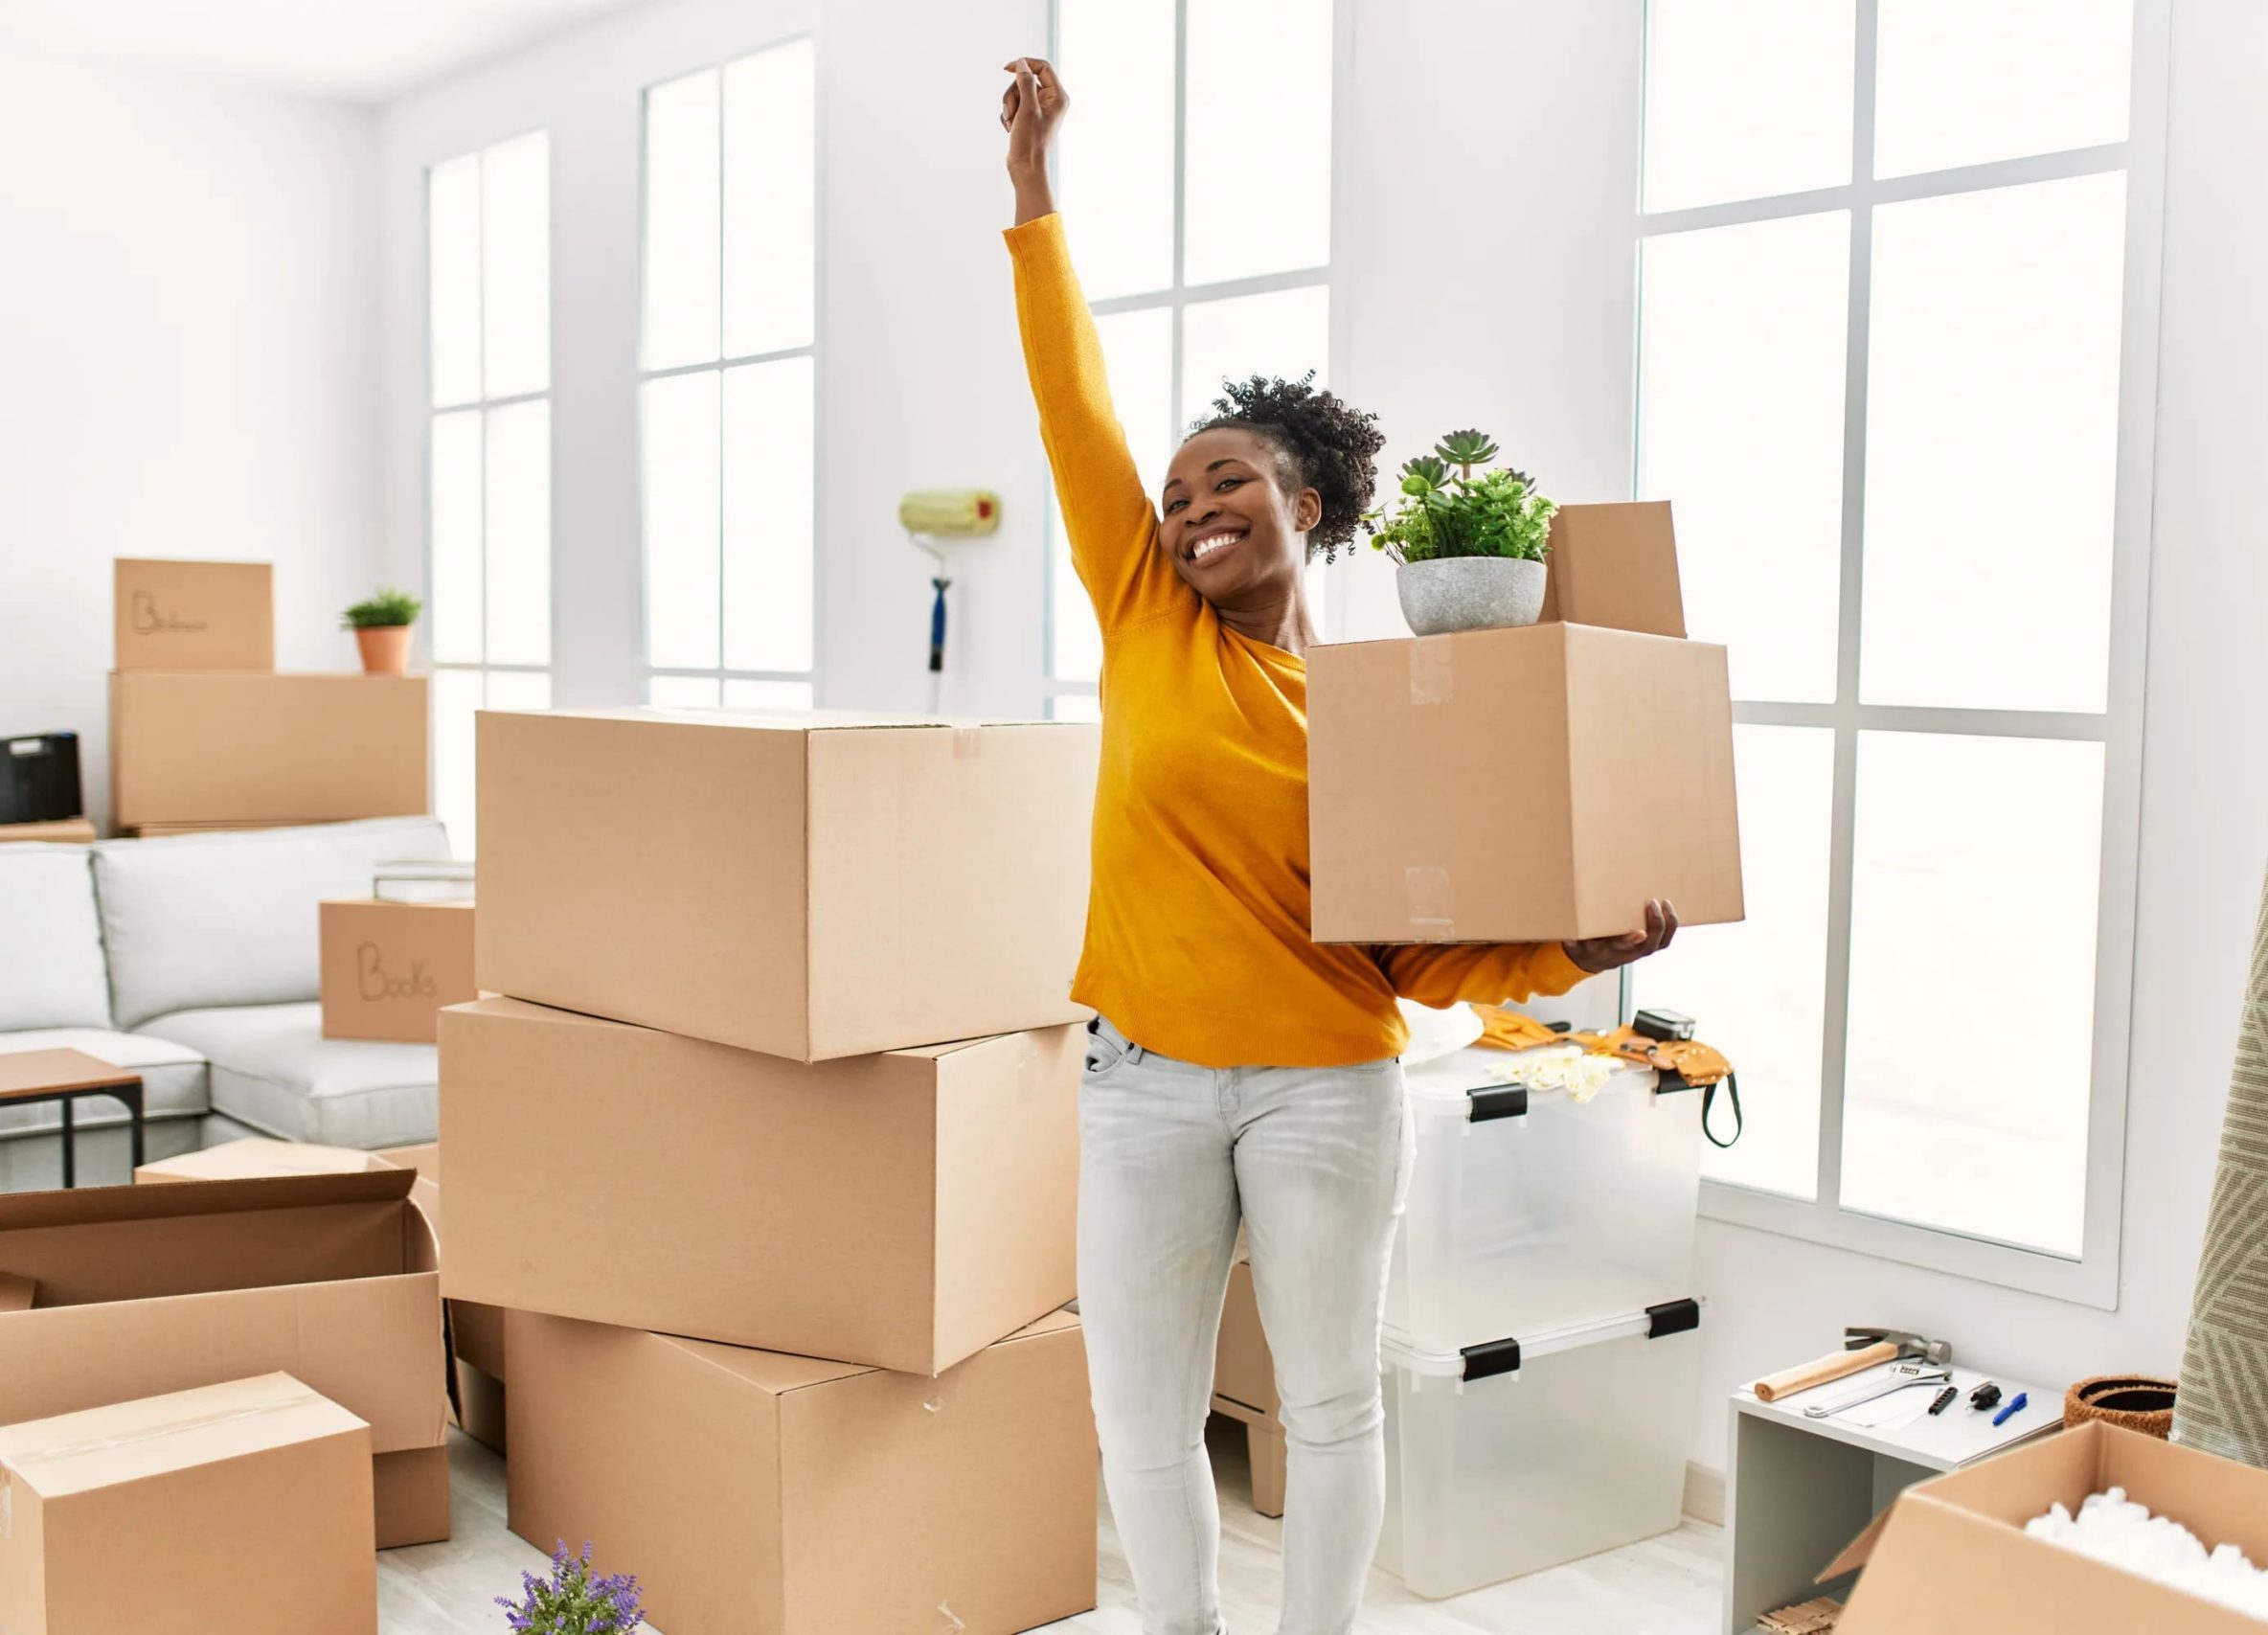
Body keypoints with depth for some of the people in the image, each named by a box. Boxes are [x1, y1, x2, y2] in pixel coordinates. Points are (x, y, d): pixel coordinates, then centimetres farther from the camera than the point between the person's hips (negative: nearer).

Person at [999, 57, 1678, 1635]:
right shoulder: (1145, 619, 2)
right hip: (1146, 1081, 2)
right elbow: (1076, 404, -2)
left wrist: (1573, 954, -17)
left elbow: (1410, 951, -3)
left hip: (1324, 1090, -2)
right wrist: (1035, 195, -3)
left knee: (1331, 1404, 12)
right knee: (1142, 1413, 10)